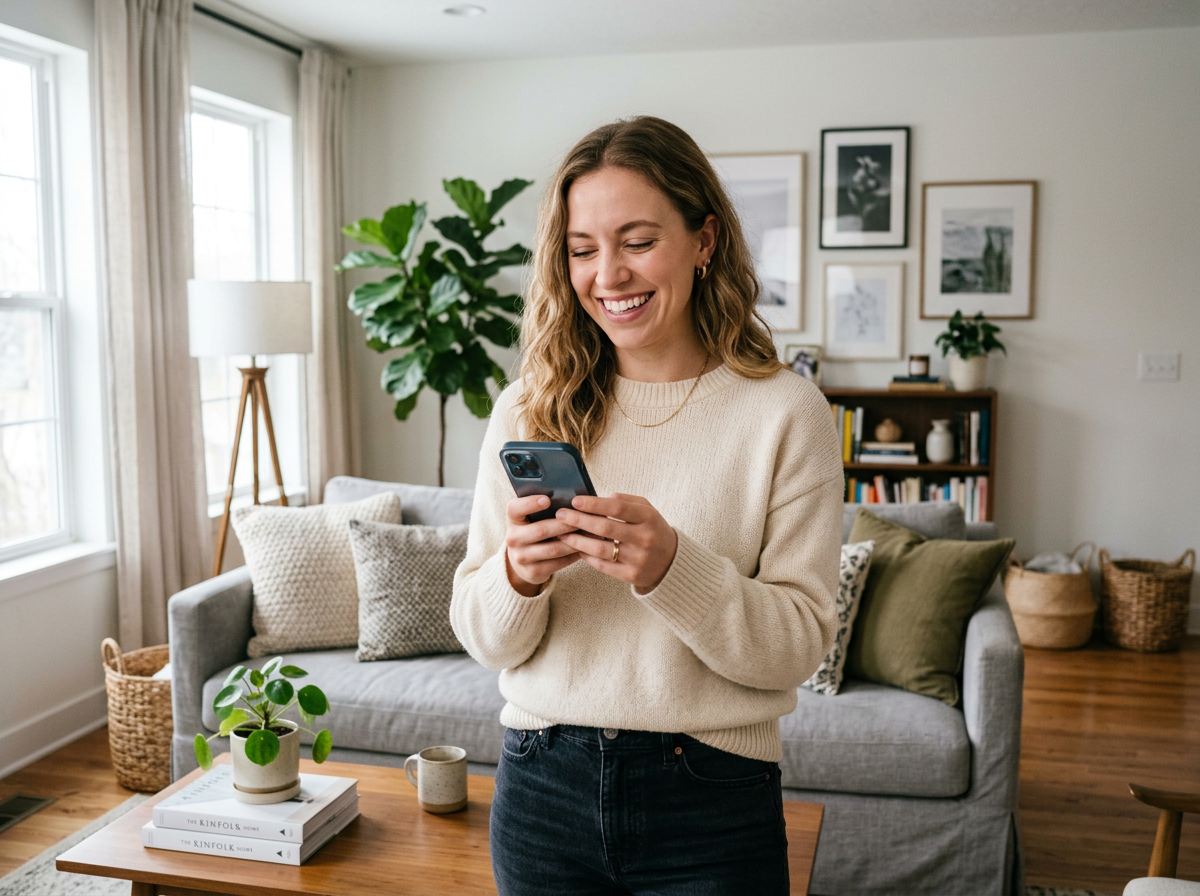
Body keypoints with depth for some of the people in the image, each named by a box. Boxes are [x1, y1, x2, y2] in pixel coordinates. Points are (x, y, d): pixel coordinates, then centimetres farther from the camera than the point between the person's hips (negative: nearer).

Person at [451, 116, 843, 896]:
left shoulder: (785, 410, -8)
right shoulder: (527, 412, -1)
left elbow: (800, 644, -10)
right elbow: (487, 641, 0)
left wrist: (671, 567, -26)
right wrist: (518, 574, -21)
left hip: (710, 806, -2)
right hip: (542, 791, 3)